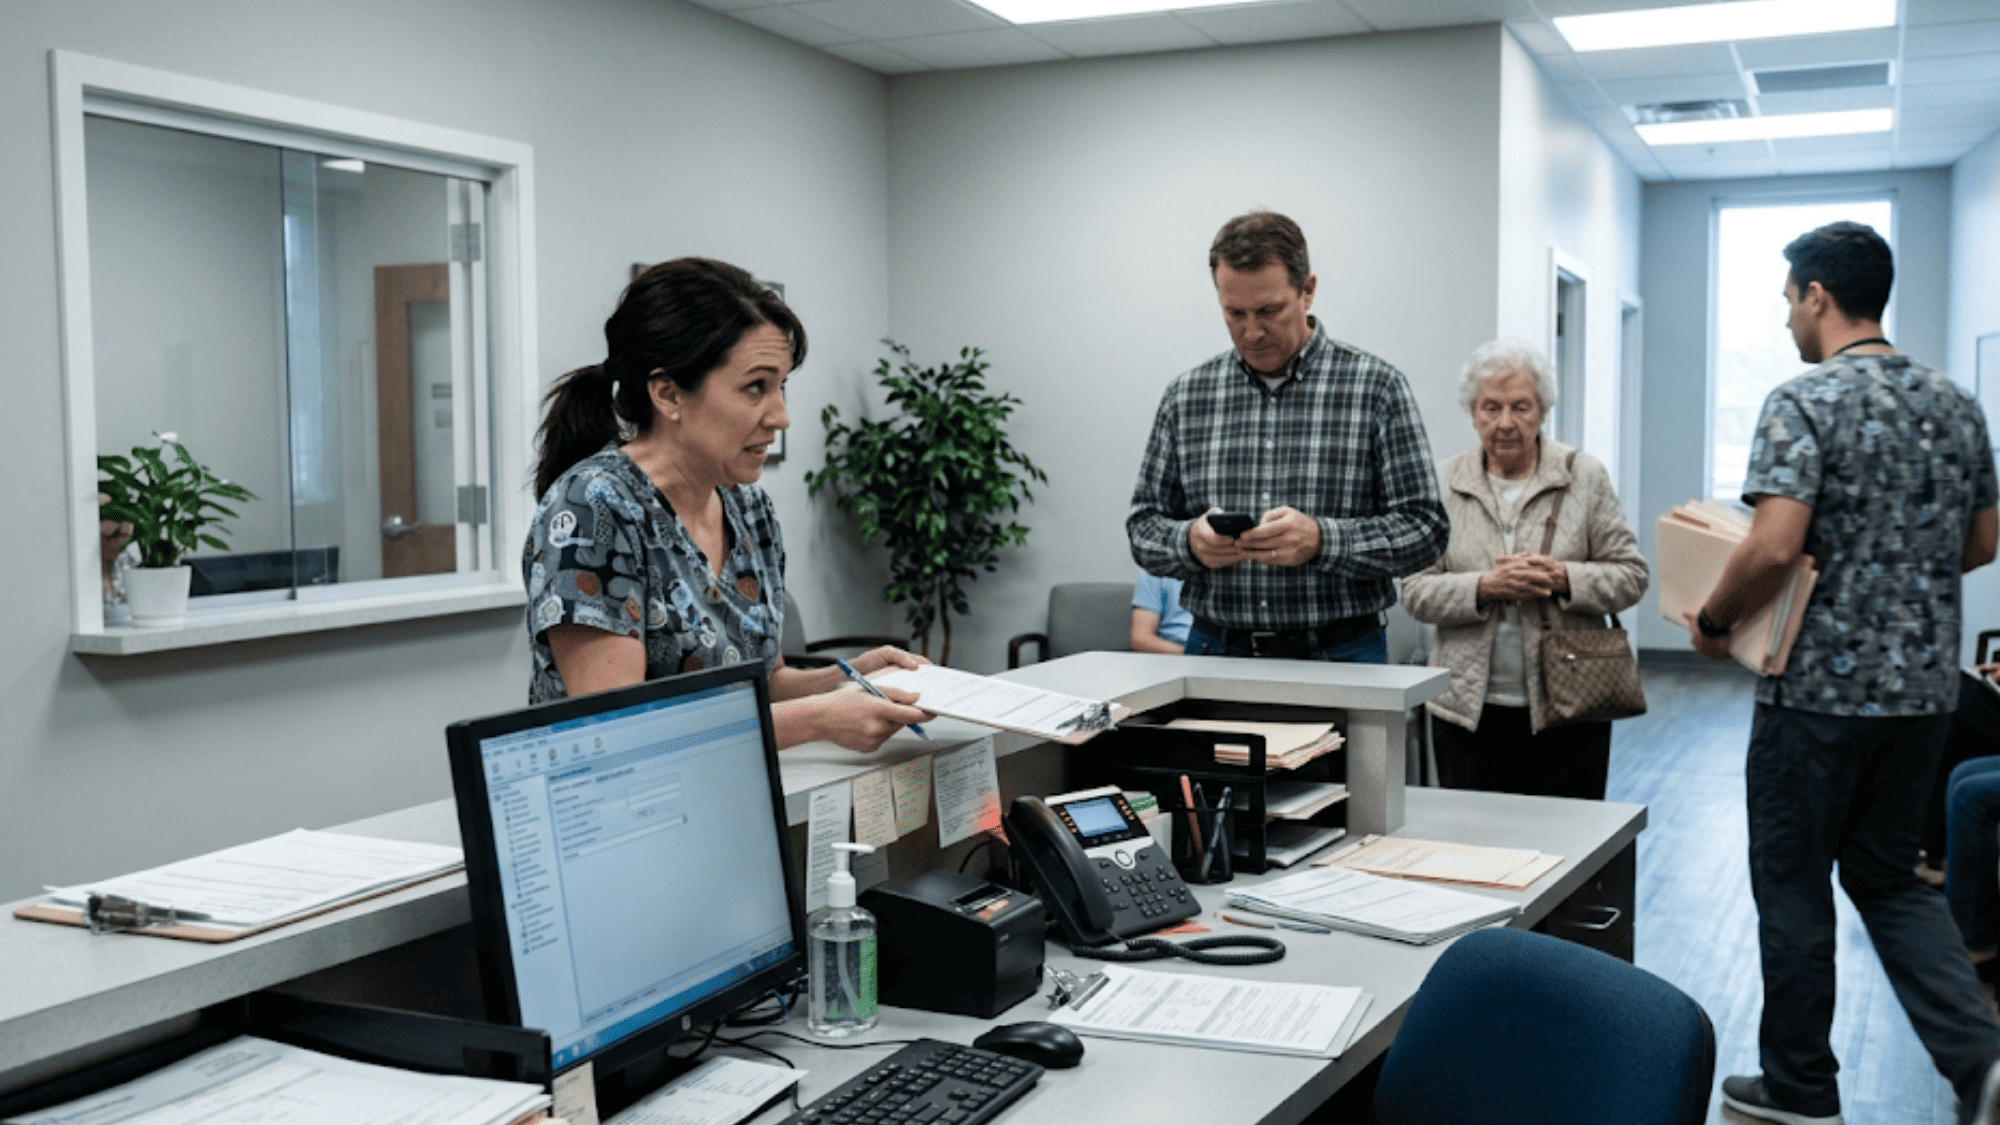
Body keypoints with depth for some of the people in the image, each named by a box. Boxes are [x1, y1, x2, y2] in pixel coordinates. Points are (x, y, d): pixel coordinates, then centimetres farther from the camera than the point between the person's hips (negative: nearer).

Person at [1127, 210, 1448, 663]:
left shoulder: (1376, 387, 3)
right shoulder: (1185, 395, 11)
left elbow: (1424, 527, 0)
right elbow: (1144, 527, 14)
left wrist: (1322, 541, -16)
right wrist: (1190, 542, -8)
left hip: (1338, 658, -2)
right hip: (1215, 654, 2)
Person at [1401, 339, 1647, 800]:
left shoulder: (1585, 476, 4)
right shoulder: (1443, 484, 5)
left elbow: (1631, 574, 3)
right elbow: (1416, 590, 1)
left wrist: (1564, 579, -14)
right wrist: (1484, 587, -16)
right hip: (1469, 710, 1)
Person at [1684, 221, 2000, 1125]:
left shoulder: (1804, 402, -15)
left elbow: (1775, 546, -25)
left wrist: (1712, 620, -9)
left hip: (1819, 687, -7)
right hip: (1922, 687, 7)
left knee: (1793, 886, 7)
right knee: (1888, 876, 20)